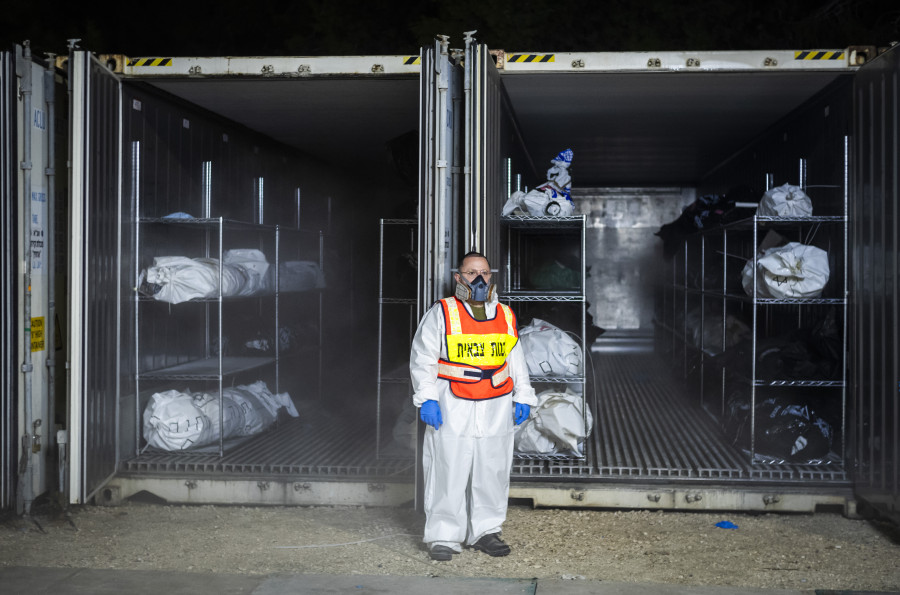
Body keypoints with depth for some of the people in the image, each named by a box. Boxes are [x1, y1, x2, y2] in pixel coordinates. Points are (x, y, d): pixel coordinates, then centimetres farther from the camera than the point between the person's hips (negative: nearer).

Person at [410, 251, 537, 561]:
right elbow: (422, 359, -1)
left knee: (492, 472, 8)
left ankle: (485, 531, 22)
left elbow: (516, 360, 20)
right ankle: (444, 536, 8)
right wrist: (427, 398, -10)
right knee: (449, 472, -3)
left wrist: (522, 397, 14)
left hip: (496, 409, 4)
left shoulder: (506, 316, 13)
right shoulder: (441, 313, -1)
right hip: (452, 408, -4)